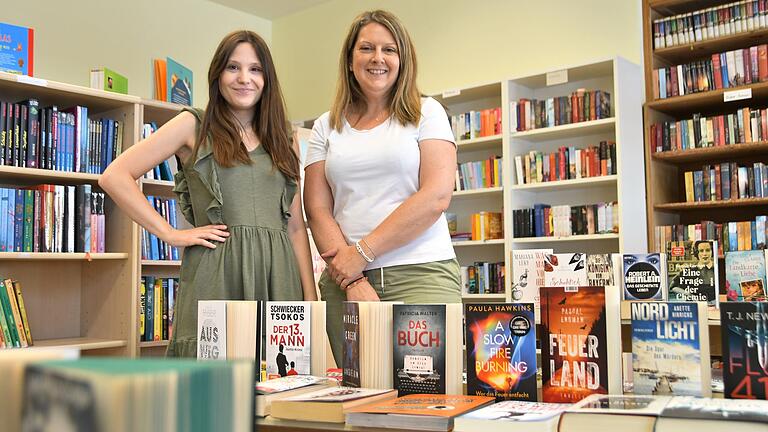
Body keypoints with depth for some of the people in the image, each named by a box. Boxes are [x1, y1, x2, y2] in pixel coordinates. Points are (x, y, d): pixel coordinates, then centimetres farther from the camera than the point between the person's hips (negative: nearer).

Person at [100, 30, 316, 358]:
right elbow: (114, 176, 0)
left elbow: (296, 225, 13)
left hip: (278, 274, 4)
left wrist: (311, 297, 4)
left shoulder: (284, 140, 17)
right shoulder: (194, 126, 6)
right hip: (216, 274, -3)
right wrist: (170, 234, -5)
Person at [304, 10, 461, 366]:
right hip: (345, 280, 3)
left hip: (421, 274, -2)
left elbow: (437, 196, -6)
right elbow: (317, 210, 6)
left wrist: (362, 252, -9)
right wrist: (352, 280, -8)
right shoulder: (326, 127, 14)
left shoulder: (426, 113, 7)